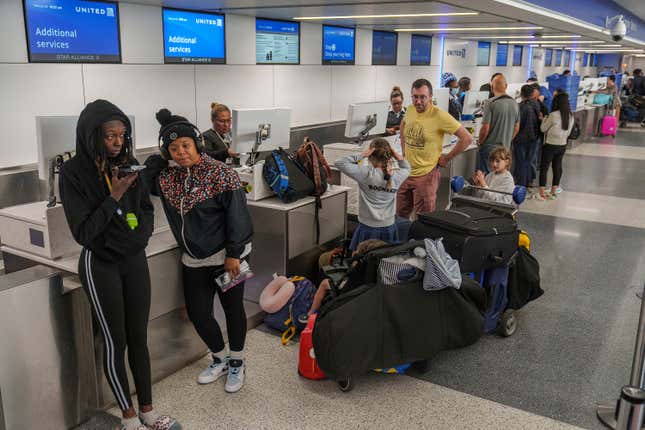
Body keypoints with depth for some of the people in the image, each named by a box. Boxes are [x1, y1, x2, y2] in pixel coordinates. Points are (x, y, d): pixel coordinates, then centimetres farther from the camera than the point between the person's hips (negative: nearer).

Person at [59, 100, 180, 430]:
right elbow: (83, 232, -16)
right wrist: (114, 196, -22)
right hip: (100, 265, -4)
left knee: (139, 338, 10)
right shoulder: (74, 172, -13)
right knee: (116, 342, 5)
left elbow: (147, 210, 10)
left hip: (135, 260, 4)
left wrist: (139, 234, -8)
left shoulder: (129, 163, 0)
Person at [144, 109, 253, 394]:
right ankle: (220, 359, 34)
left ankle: (237, 362, 30)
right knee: (197, 313, 9)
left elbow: (236, 214, -16)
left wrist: (233, 254, -18)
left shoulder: (219, 173, -15)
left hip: (226, 257, -5)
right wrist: (159, 158, -6)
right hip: (193, 260, 6)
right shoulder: (167, 176, 4)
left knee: (233, 309, 9)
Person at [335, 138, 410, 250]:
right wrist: (397, 156, 3)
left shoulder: (366, 174, -16)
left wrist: (362, 155, -12)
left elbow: (339, 163, -13)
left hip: (368, 229, -4)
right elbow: (407, 167, 21)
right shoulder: (396, 176, -4)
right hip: (389, 229, 4)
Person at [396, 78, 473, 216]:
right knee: (400, 216, 17)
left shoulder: (439, 116, -18)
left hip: (426, 175, -6)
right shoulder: (410, 110, 2)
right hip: (406, 173, 6)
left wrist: (447, 158, -11)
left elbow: (467, 138, -17)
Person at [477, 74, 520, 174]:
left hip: (489, 148, -6)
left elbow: (485, 128, -16)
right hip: (506, 148, 6)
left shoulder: (490, 103, -15)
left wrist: (480, 142, 0)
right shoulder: (514, 104, 5)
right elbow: (516, 128, 12)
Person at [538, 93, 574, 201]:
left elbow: (543, 129, -7)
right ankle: (553, 192, 22)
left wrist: (545, 119, 7)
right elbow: (568, 132, 10)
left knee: (544, 168, 3)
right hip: (563, 145, 6)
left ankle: (542, 193, 3)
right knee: (557, 168, 14)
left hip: (550, 145, -6)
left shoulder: (553, 115, -18)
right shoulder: (570, 116, 1)